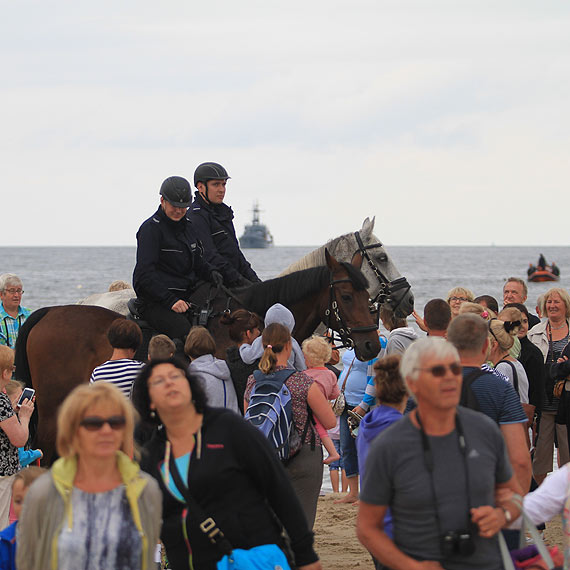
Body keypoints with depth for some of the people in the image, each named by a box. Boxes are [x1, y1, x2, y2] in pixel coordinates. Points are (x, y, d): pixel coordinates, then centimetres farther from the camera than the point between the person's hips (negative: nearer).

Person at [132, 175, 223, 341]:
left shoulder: (188, 225, 16)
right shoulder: (151, 228, -8)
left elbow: (197, 262, 27)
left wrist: (210, 273, 3)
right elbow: (145, 274, -15)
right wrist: (171, 301, -23)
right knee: (185, 331, -31)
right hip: (156, 301, -8)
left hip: (187, 296, 8)